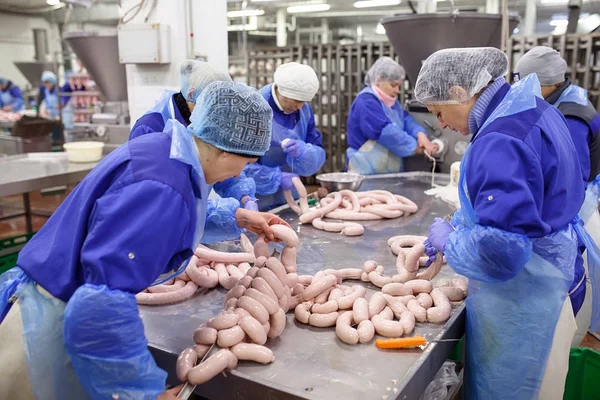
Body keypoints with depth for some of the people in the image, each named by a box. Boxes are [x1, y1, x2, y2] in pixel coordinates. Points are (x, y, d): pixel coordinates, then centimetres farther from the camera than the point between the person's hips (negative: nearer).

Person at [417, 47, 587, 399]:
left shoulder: (501, 141, -29)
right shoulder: (528, 107, 4)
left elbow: (498, 250, -33)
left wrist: (448, 240, -15)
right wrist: (455, 228, 10)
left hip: (520, 293, -10)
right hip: (548, 268, 10)